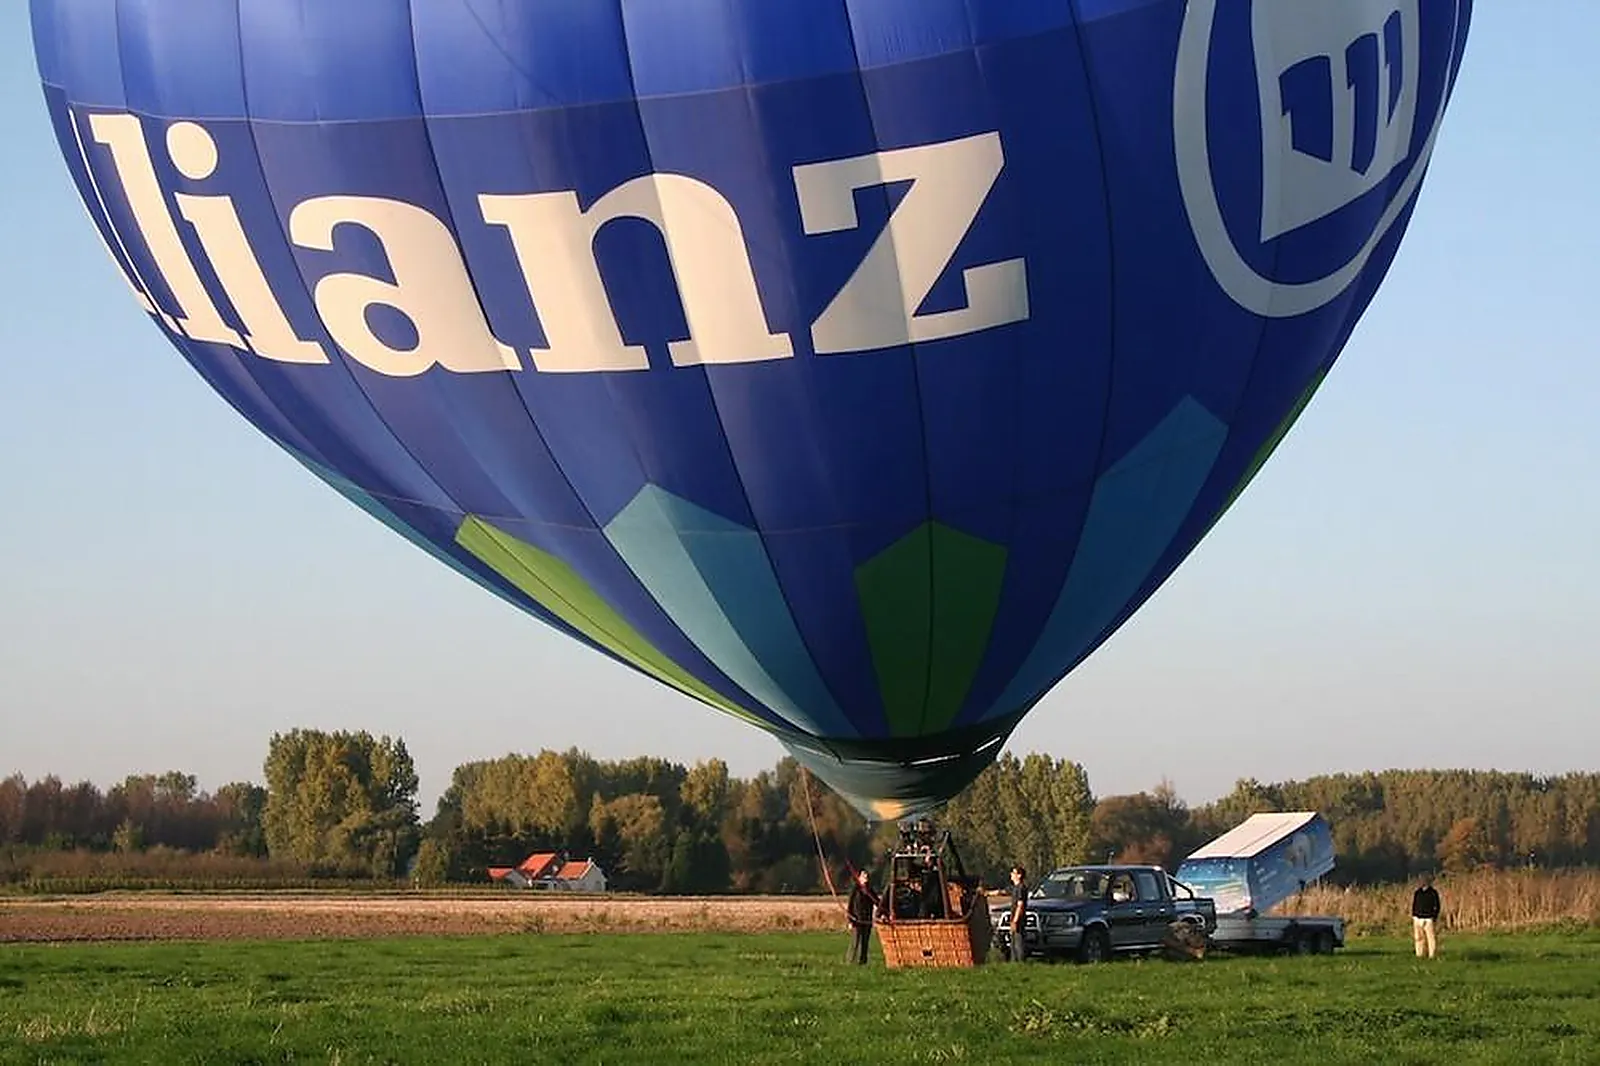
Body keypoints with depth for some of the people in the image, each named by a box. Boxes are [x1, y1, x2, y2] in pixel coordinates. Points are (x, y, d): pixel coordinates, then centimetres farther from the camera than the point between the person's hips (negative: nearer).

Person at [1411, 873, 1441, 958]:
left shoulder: (1433, 892, -4)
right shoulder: (1417, 892, 9)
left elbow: (1437, 906, -5)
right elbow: (1414, 905, 14)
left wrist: (1434, 918, -13)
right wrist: (1413, 918, 8)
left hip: (1429, 919, -4)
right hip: (1418, 919, 4)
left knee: (1431, 938, -7)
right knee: (1419, 939, 2)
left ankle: (1432, 956, -4)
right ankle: (1421, 955, 7)